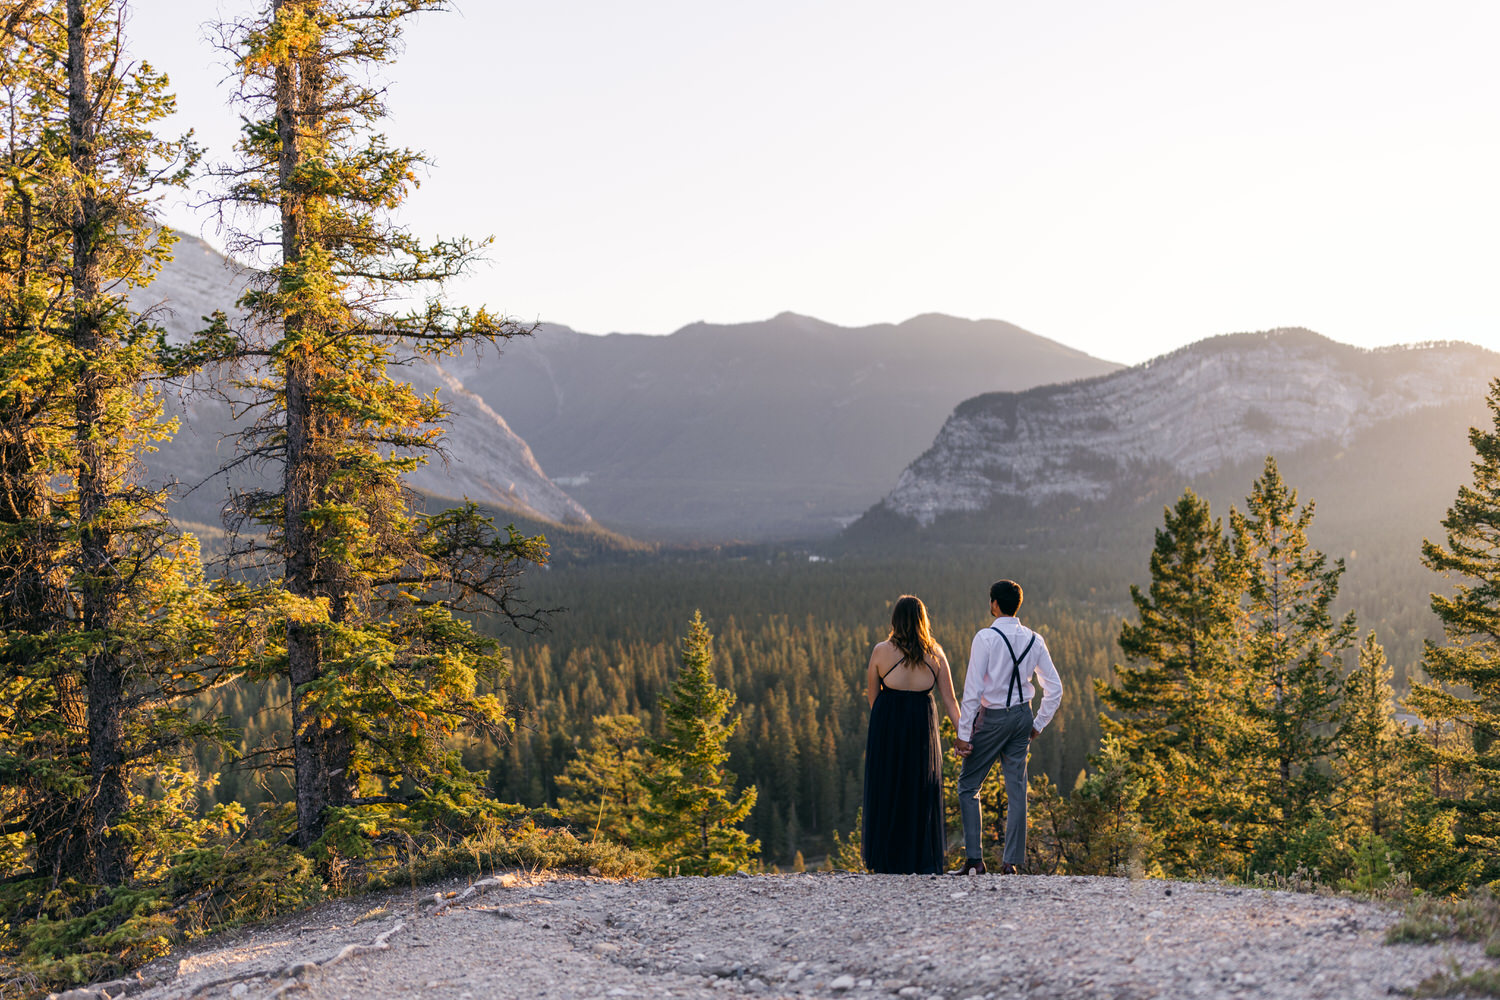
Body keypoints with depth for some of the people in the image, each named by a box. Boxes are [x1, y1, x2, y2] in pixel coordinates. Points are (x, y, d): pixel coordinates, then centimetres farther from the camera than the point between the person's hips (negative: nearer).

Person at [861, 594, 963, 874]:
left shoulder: (881, 651, -5)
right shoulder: (935, 654, 0)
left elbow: (872, 695, 3)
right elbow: (949, 699, -1)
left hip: (887, 725, -2)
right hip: (922, 725, 2)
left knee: (888, 790, 9)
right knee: (921, 791, 12)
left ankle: (889, 859, 12)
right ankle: (923, 860, 11)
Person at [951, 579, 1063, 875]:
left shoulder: (986, 637, -12)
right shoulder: (1034, 640, 4)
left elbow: (973, 689, -15)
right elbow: (1055, 688, 7)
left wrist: (964, 734, -11)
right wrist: (1038, 725, 15)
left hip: (992, 717, -5)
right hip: (1022, 716, 5)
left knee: (968, 785, 5)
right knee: (1016, 788, 8)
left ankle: (974, 859, -1)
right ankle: (1011, 861, 8)